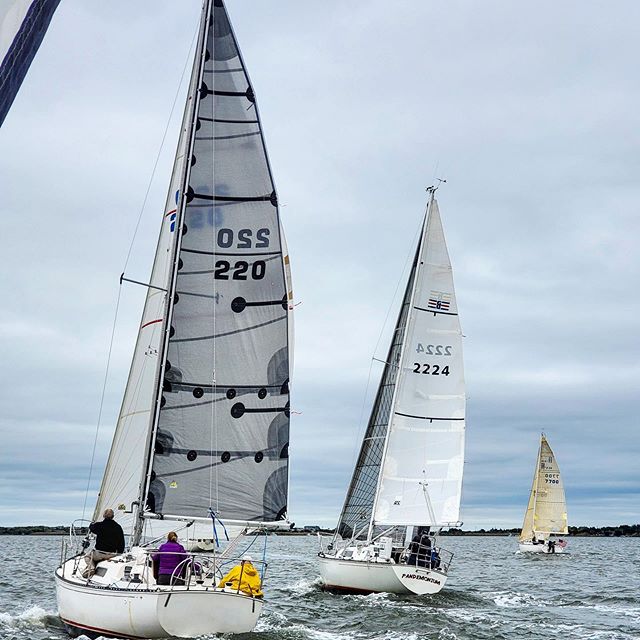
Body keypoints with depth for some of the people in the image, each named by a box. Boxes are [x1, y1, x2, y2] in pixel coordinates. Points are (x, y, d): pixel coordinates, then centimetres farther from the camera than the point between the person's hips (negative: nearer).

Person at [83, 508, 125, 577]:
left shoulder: (99, 525, -10)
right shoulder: (118, 527, -2)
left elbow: (91, 527, 15)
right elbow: (122, 543, 4)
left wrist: (93, 523, 38)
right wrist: (119, 552, 19)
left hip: (100, 553, -4)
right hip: (112, 554, 4)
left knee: (87, 556, 25)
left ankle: (91, 566, -4)